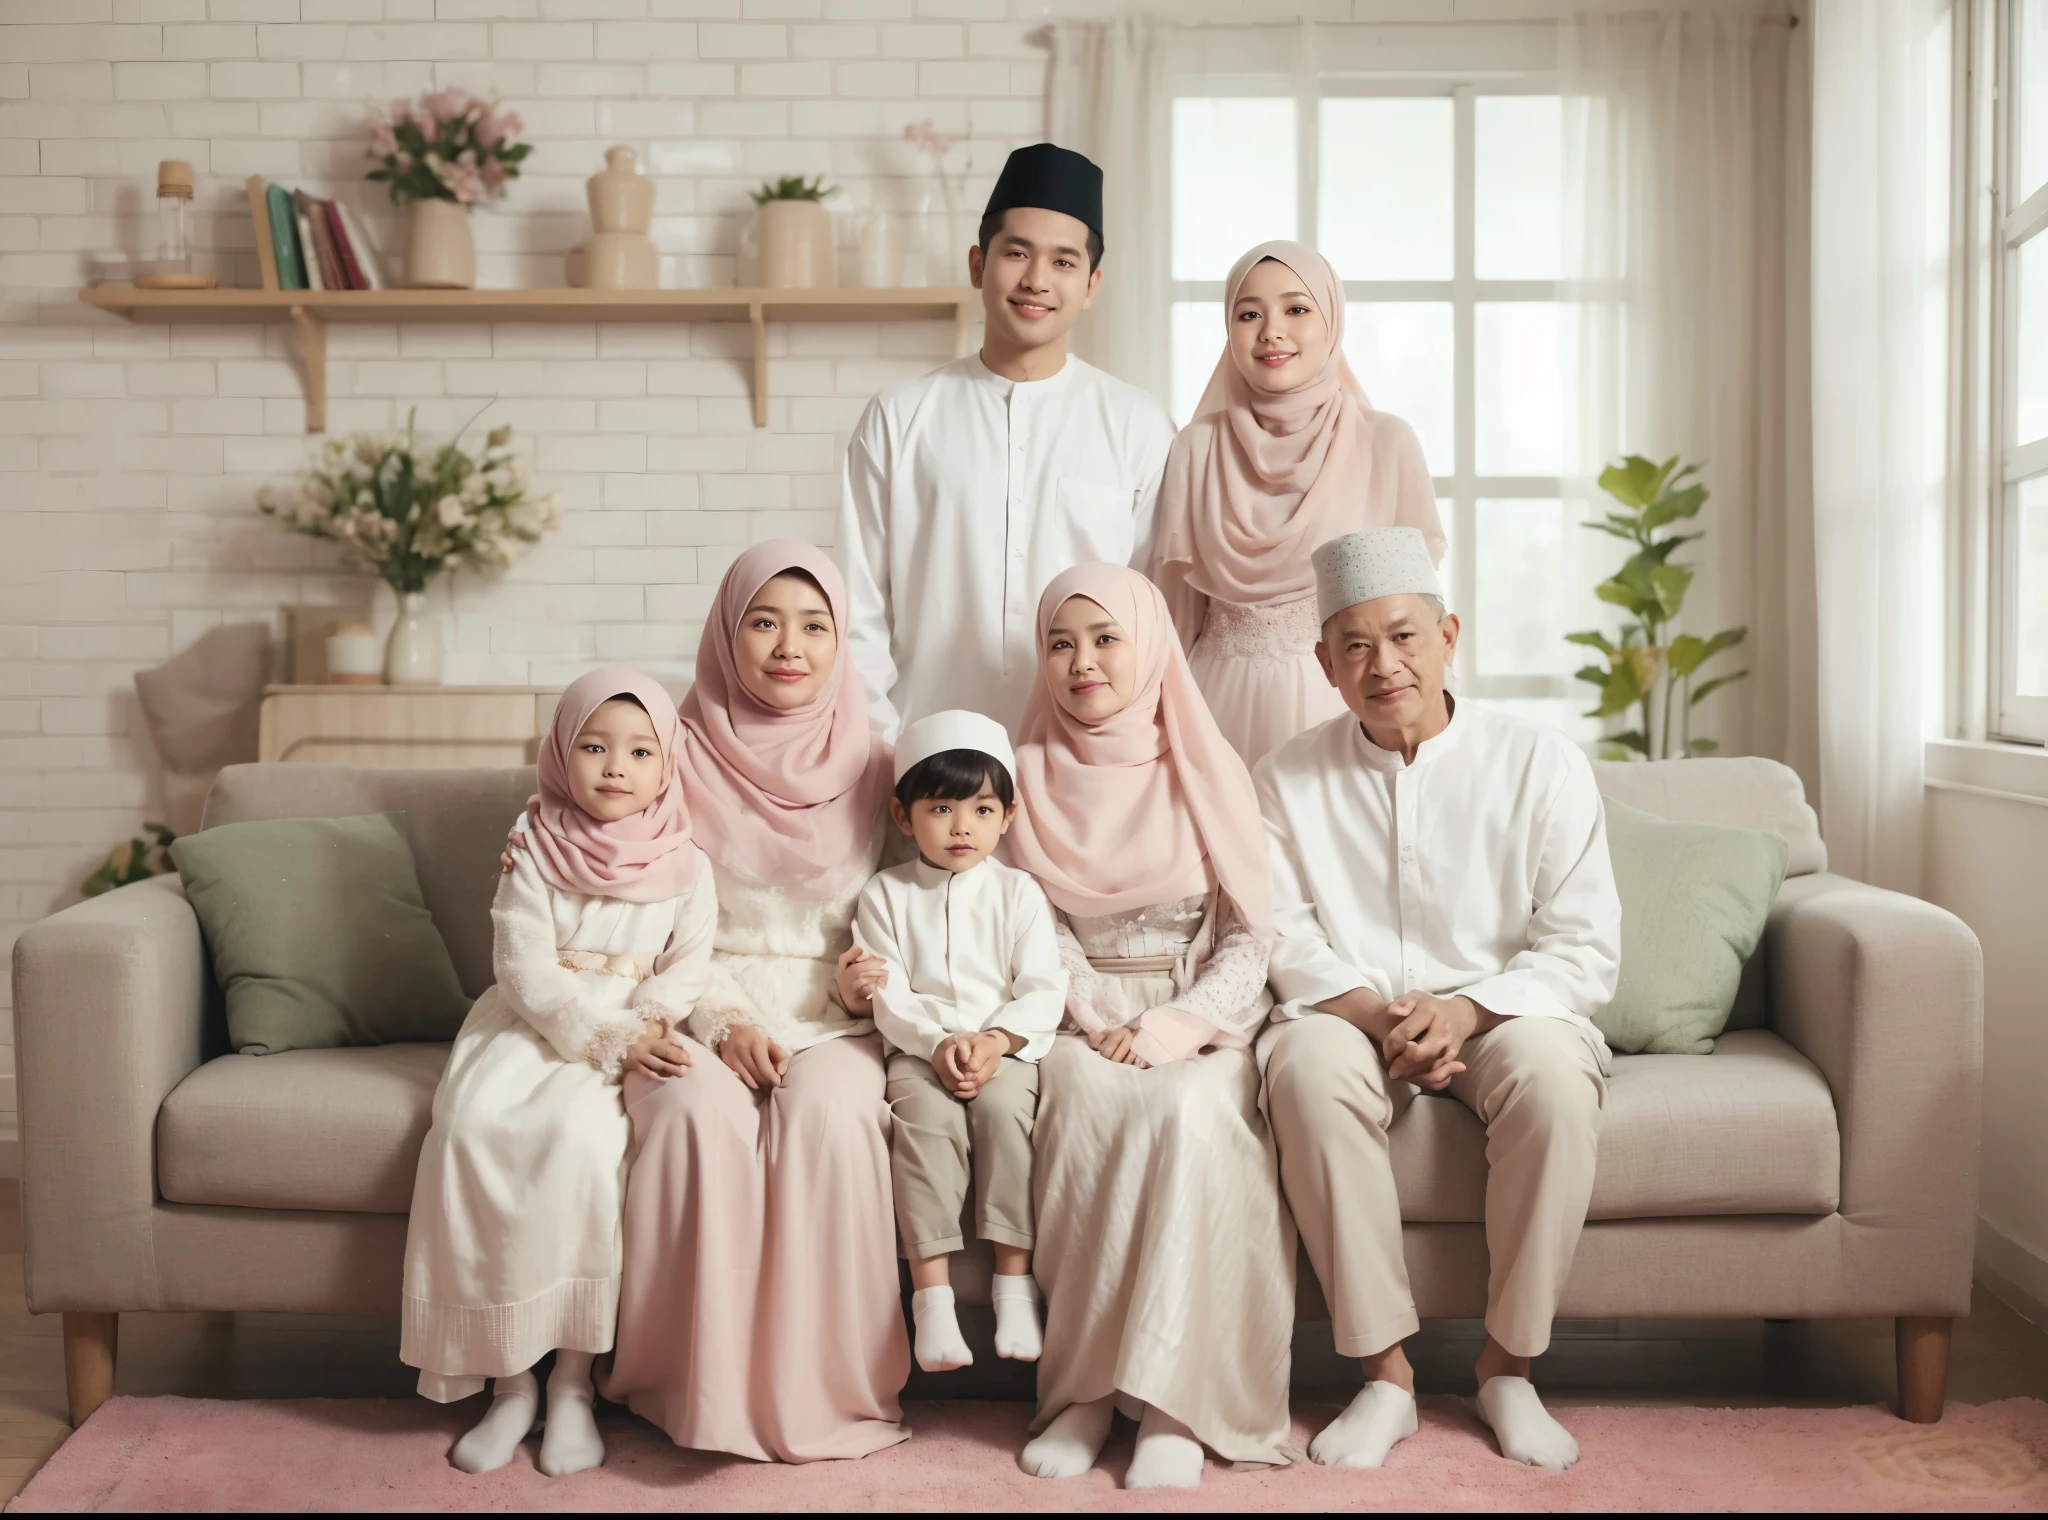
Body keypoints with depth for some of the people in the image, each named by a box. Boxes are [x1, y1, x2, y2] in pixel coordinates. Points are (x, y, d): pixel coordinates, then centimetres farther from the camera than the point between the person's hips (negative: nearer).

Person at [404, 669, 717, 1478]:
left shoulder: (684, 865, 5)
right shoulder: (536, 848, 2)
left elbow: (689, 961, 0)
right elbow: (526, 969, -7)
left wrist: (649, 1022, -20)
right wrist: (608, 1038, -18)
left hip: (630, 1036, -1)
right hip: (534, 1026, 1)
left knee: (577, 1134, -31)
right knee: (472, 1126, -27)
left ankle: (572, 1379, -18)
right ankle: (509, 1380, -15)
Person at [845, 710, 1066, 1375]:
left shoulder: (1019, 892, 7)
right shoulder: (886, 893, 7)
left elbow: (1044, 989, 1)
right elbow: (887, 994, 0)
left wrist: (996, 1041, -16)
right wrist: (936, 1042, -16)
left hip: (1007, 1046, 0)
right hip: (918, 1048, 0)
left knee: (1002, 1109, -30)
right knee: (924, 1120, -29)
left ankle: (1015, 1278, -25)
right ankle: (931, 1294, -29)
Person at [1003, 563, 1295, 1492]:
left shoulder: (1208, 772, 6)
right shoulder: (1030, 776, 10)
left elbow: (1250, 933, 3)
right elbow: (1035, 928, 5)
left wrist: (1181, 1023, -14)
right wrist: (1104, 1024, -10)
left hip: (1203, 1024, 0)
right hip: (1085, 1027, 1)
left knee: (1187, 1109, -33)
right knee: (1088, 1102, -32)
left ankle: (1174, 1398, -26)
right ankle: (1083, 1386, -23)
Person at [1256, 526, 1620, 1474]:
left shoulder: (1540, 765, 0)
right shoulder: (1290, 780, 5)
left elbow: (1586, 950, -4)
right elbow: (1288, 941, -1)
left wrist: (1465, 1009, -21)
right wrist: (1377, 1015, -20)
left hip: (1501, 1013, 0)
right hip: (1352, 1016, 1)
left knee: (1553, 1072, -34)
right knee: (1308, 1068, -33)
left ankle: (1507, 1366, -14)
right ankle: (1385, 1372, -22)